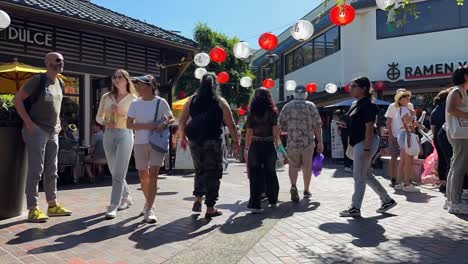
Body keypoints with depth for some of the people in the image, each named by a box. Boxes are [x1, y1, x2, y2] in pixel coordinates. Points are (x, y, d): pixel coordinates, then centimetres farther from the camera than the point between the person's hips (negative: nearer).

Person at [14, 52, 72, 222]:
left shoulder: (60, 83, 11)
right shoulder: (38, 80, -10)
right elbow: (18, 99, -11)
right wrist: (28, 122, -16)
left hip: (53, 132, 8)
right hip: (37, 131, -7)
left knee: (51, 171, 11)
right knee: (35, 171, -5)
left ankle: (53, 205, 20)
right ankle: (33, 209, 1)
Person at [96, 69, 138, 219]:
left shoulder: (133, 98, 1)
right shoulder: (106, 97, 11)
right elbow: (98, 116, 13)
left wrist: (122, 114, -14)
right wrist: (105, 122, -8)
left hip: (125, 135, -5)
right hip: (108, 135, 5)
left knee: (119, 173, -10)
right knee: (114, 172, 12)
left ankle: (113, 207, -9)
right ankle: (126, 198, 31)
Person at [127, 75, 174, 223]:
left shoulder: (161, 102, -3)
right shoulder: (135, 104, 3)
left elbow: (172, 119, 6)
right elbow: (129, 124, 0)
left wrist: (164, 124, -16)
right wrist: (147, 126, -14)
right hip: (140, 143, 3)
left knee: (153, 174, -11)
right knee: (143, 176, 11)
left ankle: (149, 210, -9)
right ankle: (149, 201, 34)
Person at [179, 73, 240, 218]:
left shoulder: (192, 100, 7)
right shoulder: (220, 102, -1)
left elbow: (182, 121, 8)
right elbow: (231, 124, -3)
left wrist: (183, 137, 20)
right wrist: (236, 142, 6)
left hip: (195, 141, 3)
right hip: (213, 141, -3)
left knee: (199, 170, 21)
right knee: (213, 173, 5)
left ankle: (198, 199, 13)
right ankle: (210, 208, 8)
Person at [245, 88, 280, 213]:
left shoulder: (252, 112, 2)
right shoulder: (272, 111, -3)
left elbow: (249, 133, 0)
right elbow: (275, 132, -6)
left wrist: (246, 148, 7)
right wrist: (277, 145, 4)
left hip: (255, 146, 1)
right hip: (269, 146, 0)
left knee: (255, 174, 3)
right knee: (270, 173, 15)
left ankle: (255, 204, -2)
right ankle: (272, 200, 30)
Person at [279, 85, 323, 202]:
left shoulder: (287, 106, 3)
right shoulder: (311, 106, 0)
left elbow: (281, 125, 2)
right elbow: (317, 125, -4)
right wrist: (320, 142, 1)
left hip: (292, 142, 0)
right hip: (308, 142, 0)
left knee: (293, 165, 8)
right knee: (307, 166, 12)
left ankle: (293, 186, -15)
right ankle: (306, 190, 23)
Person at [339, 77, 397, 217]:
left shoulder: (368, 105, -15)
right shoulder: (356, 104, 14)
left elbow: (369, 128, -20)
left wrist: (366, 148, -23)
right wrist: (352, 145, 20)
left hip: (366, 142, -10)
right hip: (359, 143, 10)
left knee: (359, 176, -3)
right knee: (366, 175, 16)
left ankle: (355, 208, 7)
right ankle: (387, 200, 27)